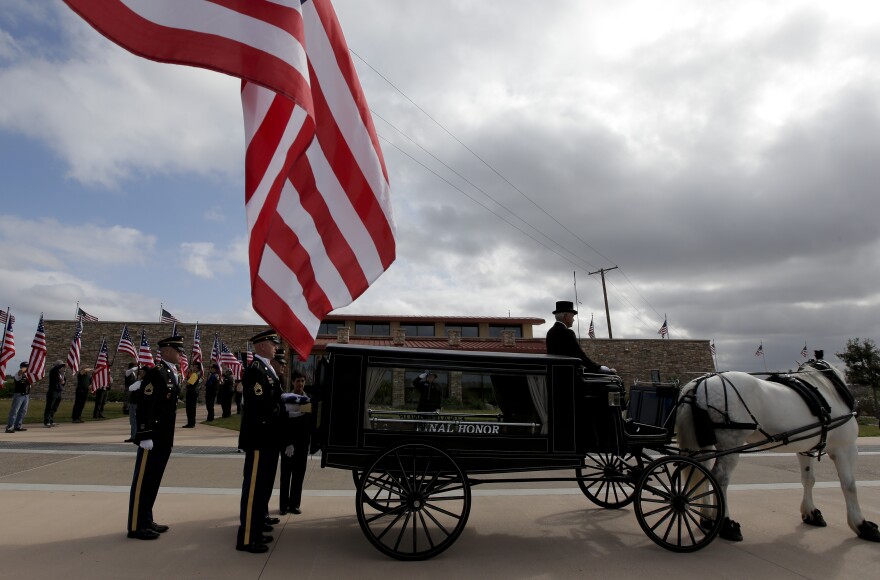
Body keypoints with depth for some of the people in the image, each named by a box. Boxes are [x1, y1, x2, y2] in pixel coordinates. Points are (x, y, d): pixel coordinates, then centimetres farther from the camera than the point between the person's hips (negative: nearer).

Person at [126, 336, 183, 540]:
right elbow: (144, 406, -20)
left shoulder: (173, 374, 13)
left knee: (154, 480, 16)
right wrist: (145, 436, -21)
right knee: (143, 481, 1)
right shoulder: (156, 372, -16)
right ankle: (136, 526, 11)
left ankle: (146, 520, 26)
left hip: (165, 438, 9)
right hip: (152, 437, -9)